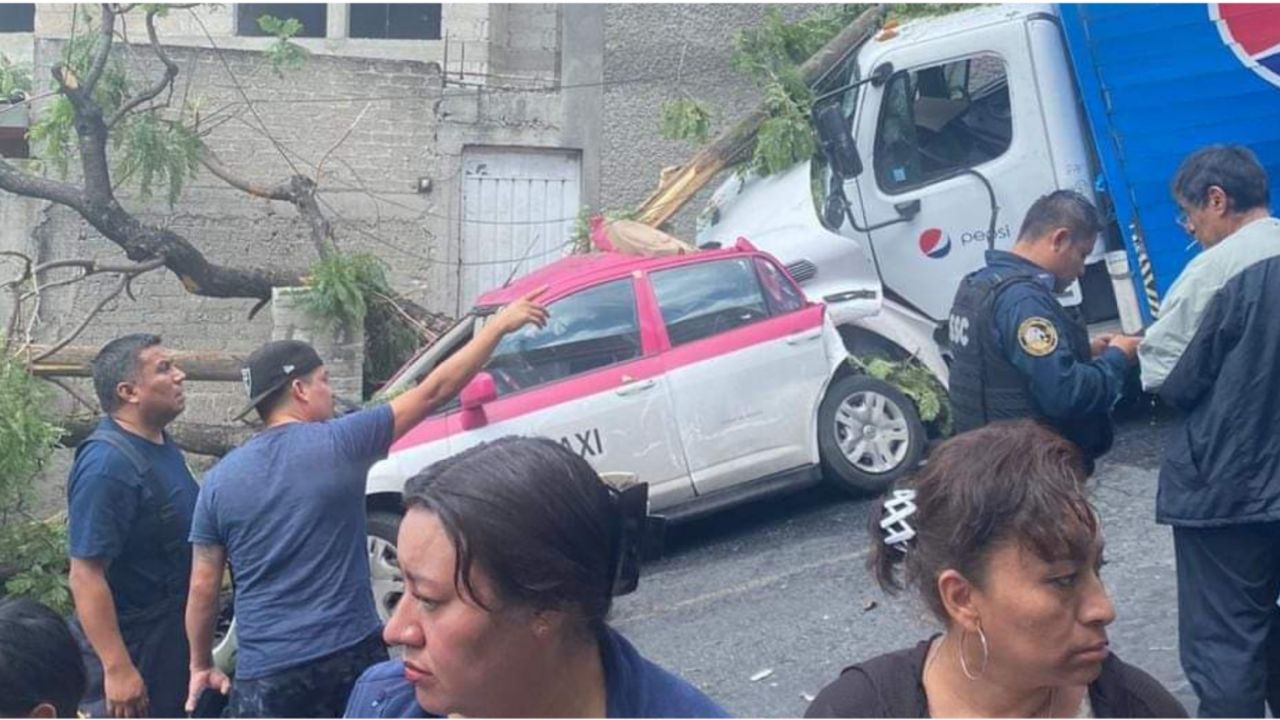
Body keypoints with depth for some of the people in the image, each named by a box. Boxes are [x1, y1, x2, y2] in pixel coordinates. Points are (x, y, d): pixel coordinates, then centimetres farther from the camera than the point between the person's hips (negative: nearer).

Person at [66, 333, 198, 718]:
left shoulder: (162, 446, 5)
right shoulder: (108, 465, -24)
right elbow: (86, 576, -26)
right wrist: (117, 668, -28)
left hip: (173, 637, 9)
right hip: (131, 645, -9)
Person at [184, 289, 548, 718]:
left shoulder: (220, 479, 1)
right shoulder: (340, 443, -7)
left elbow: (203, 587, 4)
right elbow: (433, 391, -2)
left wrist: (201, 665, 18)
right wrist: (499, 325, 6)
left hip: (265, 674, 1)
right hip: (352, 657, -1)